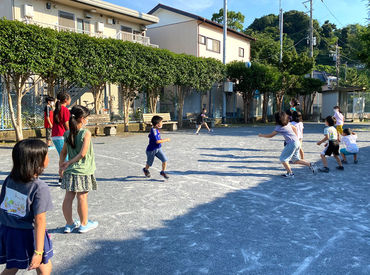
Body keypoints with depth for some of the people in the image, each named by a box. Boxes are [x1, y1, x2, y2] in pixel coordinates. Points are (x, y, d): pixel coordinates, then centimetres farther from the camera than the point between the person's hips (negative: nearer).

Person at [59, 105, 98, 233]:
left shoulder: (68, 134, 5)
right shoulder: (86, 133, -12)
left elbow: (63, 152, 10)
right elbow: (83, 153, -18)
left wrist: (61, 166, 16)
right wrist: (69, 163, -10)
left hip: (70, 171, 6)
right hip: (83, 170, -6)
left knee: (68, 197, 10)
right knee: (82, 198, 4)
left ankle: (69, 224, 23)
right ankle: (84, 224, 17)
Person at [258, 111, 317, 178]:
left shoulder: (279, 127, -9)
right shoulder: (287, 124, 14)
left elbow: (271, 135, -3)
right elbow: (295, 128, 25)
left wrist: (262, 135, 10)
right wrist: (296, 138, 26)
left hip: (292, 143, -9)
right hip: (297, 143, 9)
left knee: (283, 158, 3)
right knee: (295, 160, 17)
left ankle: (290, 173, 4)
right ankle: (310, 165, 11)